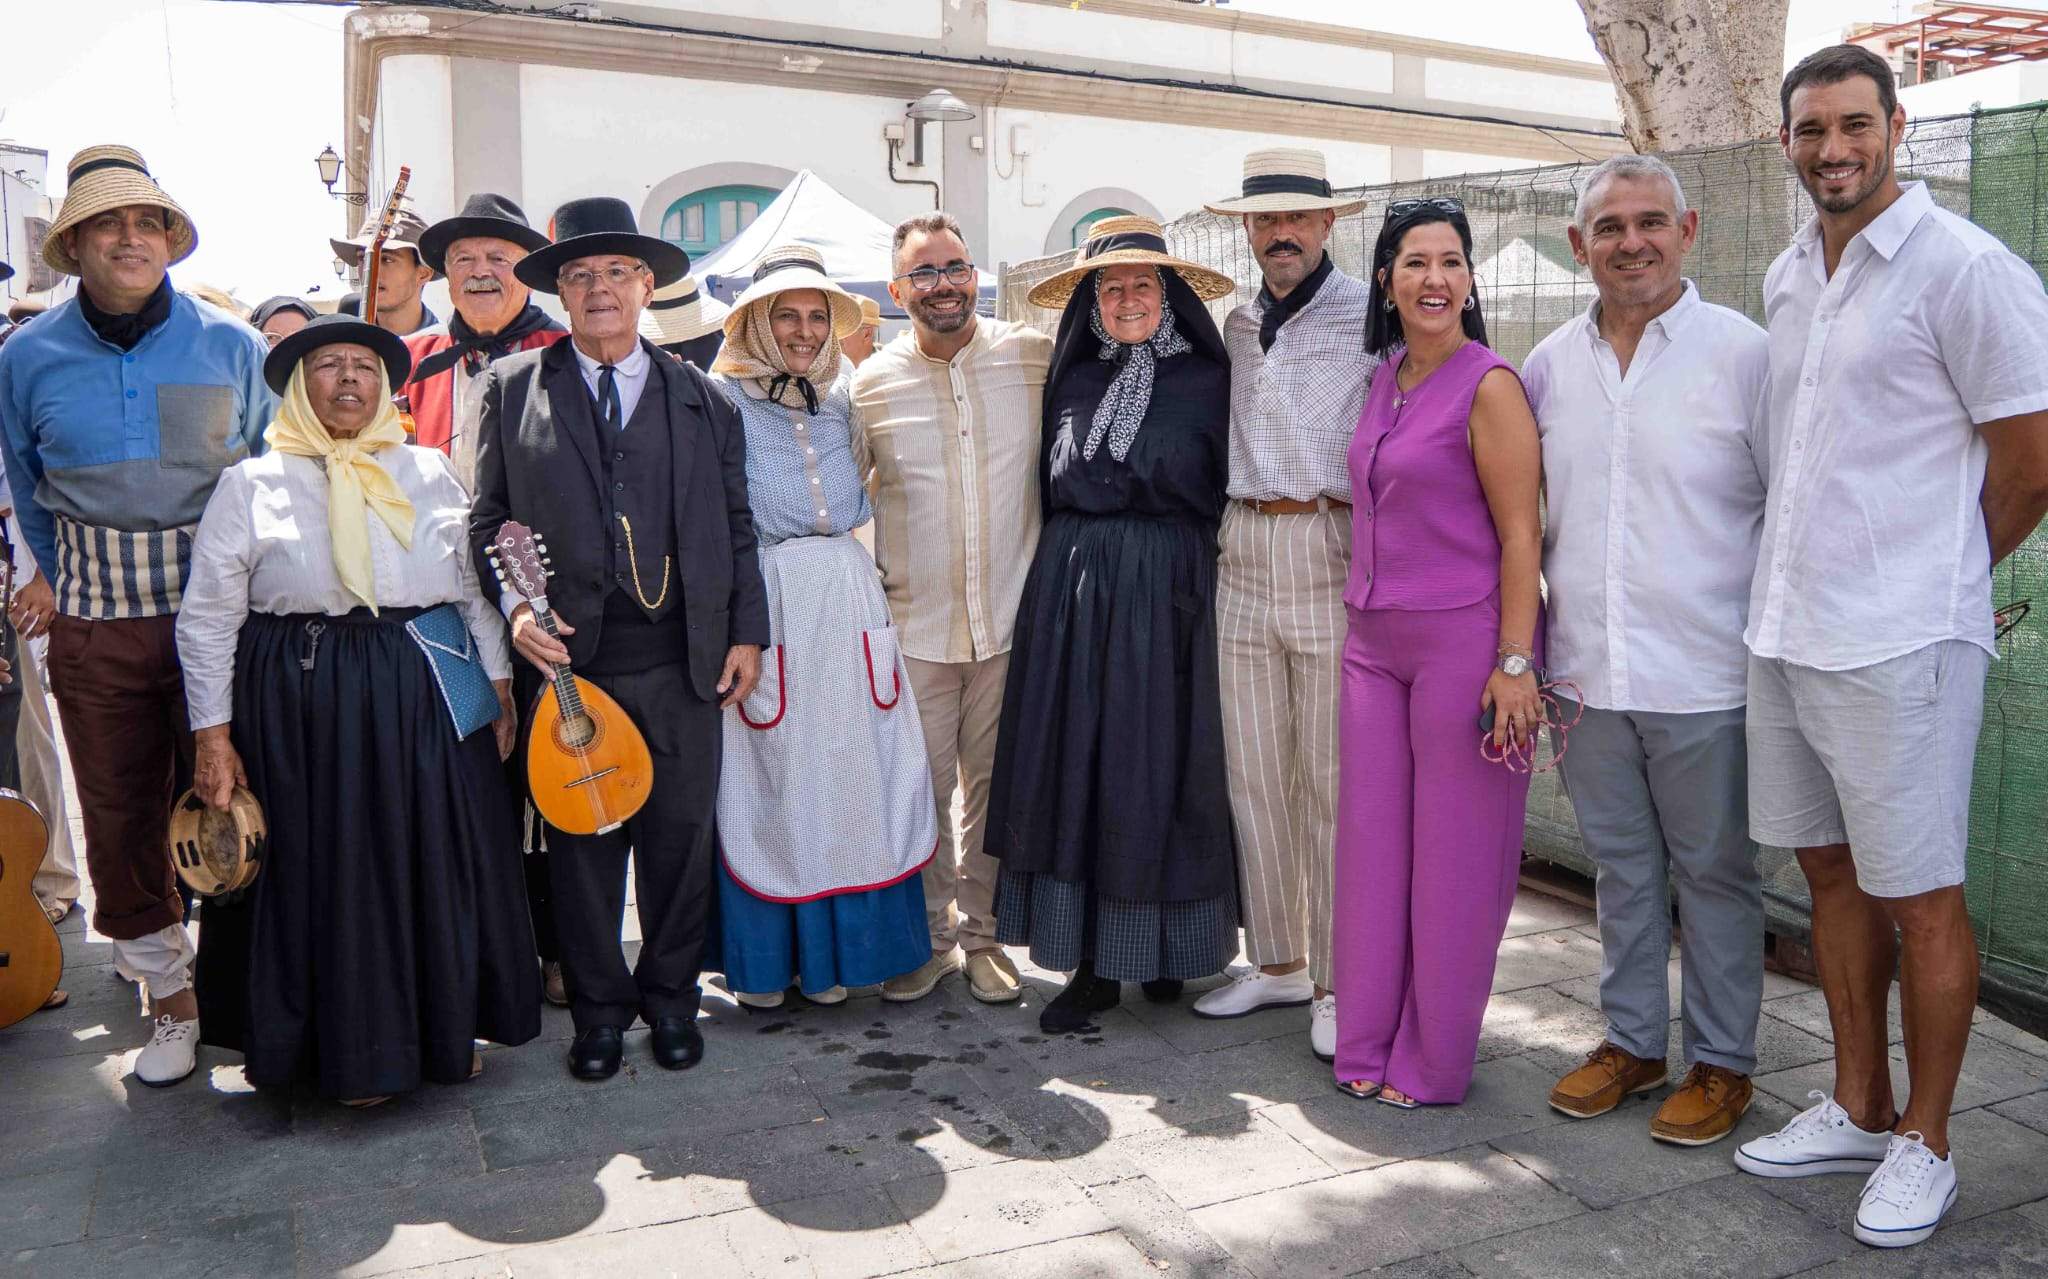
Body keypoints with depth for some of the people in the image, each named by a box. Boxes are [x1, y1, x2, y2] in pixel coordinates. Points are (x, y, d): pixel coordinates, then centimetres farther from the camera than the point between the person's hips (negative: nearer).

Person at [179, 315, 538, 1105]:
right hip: (301, 709, -2)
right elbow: (207, 618, 1)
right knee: (324, 874, 5)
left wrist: (500, 684, 5)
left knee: (435, 868, 7)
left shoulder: (429, 471, 11)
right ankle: (352, 1051, 22)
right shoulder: (251, 484, 3)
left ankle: (442, 1034, 25)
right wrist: (212, 735, -4)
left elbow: (476, 587, 12)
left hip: (427, 702, 2)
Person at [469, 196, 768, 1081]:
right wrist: (514, 606, -9)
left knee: (681, 833, 8)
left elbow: (735, 528, 10)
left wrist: (747, 632, 4)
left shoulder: (702, 399, 10)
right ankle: (599, 1008, 24)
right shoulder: (512, 388, 7)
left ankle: (670, 995, 27)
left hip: (682, 660, 1)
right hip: (567, 657, -1)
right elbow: (489, 518, 7)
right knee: (582, 841, 7)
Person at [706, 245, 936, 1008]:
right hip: (761, 596, -4)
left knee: (846, 768, 5)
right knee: (764, 773, 0)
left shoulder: (844, 395, 15)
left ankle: (829, 952, 17)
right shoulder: (721, 396, 1)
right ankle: (761, 957, 13)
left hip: (847, 595, 4)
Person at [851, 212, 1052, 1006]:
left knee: (994, 784, 11)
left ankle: (982, 934, 28)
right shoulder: (869, 385, 0)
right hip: (913, 626, 0)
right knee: (919, 790, 6)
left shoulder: (1037, 358, 0)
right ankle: (926, 939, 24)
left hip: (1011, 620, 1)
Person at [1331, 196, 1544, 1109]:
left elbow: (1521, 535, -12)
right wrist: (1361, 615, 14)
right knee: (1372, 842, 10)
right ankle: (1367, 1045, 24)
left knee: (1453, 854, 4)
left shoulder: (1489, 387, -9)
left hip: (1462, 639, -7)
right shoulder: (1384, 380, 12)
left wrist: (1515, 663, -17)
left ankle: (1432, 1063, 18)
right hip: (1374, 639, 7)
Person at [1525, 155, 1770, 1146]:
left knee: (1713, 870, 9)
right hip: (1587, 672, 4)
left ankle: (1721, 1060, 25)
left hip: (1704, 675, -4)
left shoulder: (1743, 353, -5)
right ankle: (1632, 1038, 32)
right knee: (1622, 866, 16)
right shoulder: (1550, 364, 8)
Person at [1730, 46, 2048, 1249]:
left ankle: (1925, 1144, 20)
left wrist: (1931, 579, 5)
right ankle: (1859, 1110, 30)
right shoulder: (1787, 277, 13)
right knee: (1834, 871, 15)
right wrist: (1810, 578, 15)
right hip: (1787, 628, 7)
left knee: (1920, 897, 4)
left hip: (1898, 642, -7)